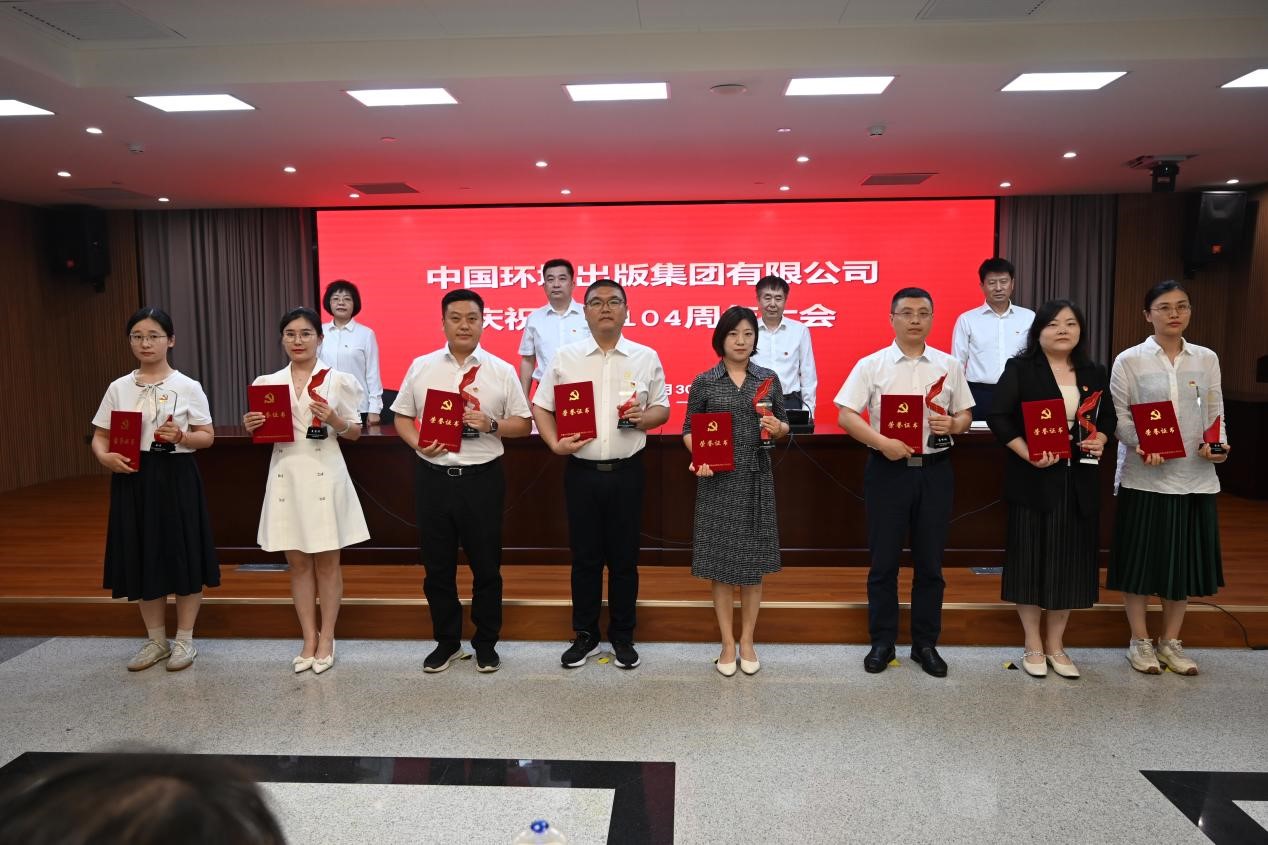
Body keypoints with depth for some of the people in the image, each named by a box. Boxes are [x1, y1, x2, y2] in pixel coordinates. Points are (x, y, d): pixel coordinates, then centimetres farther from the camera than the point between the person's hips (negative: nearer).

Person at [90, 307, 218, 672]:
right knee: (142, 558, 9)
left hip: (176, 478, -3)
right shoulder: (119, 387, 6)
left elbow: (208, 437, -1)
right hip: (133, 478, 3)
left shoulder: (187, 387, -2)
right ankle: (156, 639, 25)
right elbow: (99, 436, 8)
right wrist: (105, 457, -13)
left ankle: (184, 639, 18)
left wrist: (181, 437, -21)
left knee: (182, 556, 2)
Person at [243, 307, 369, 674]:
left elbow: (355, 432, 2)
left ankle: (326, 639, 18)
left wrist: (334, 420, -17)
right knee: (298, 562, 9)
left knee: (326, 561, 6)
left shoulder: (337, 380, -1)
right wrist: (252, 427, -8)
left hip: (324, 476, -3)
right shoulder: (267, 383, 7)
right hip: (286, 476, 3)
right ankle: (309, 640, 20)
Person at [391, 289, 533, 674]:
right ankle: (446, 641, 28)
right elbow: (402, 417, 9)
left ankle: (486, 643, 25)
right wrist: (418, 443, -10)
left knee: (486, 566, 8)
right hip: (433, 477, 2)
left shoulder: (502, 371, 2)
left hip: (482, 478, -1)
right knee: (437, 566, 11)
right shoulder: (421, 367, 6)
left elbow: (523, 424, 4)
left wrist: (492, 425, -15)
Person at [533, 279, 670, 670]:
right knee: (584, 557, 9)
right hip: (581, 471, 0)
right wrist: (555, 443, -10)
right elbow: (541, 407, 5)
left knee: (624, 557, 8)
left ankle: (622, 636, 24)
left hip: (626, 472, 0)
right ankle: (585, 634, 25)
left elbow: (662, 408, 8)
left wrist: (645, 416, -14)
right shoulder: (565, 357, 3)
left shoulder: (646, 357, 4)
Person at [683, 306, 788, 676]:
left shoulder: (769, 379, 6)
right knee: (721, 562, 3)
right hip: (717, 478, -1)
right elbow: (689, 430, 4)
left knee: (753, 561, 6)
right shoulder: (704, 382, 1)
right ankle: (728, 643, 16)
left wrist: (777, 428, -11)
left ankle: (747, 641, 21)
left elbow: (784, 425, 12)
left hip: (756, 477, 1)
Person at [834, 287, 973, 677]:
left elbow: (966, 415, 11)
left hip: (934, 470, 2)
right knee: (884, 560, 5)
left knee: (930, 561, 9)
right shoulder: (871, 365, -2)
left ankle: (925, 643, 23)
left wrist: (953, 424, -13)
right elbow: (846, 415, -7)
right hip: (887, 469, -2)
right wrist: (883, 443, -20)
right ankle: (882, 642, 19)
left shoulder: (949, 365, 6)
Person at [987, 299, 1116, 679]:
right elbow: (998, 417, -10)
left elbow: (1108, 417, 18)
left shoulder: (1094, 373, 10)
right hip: (1032, 479, -4)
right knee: (1031, 558, 3)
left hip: (1078, 481, 4)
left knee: (1070, 560, 9)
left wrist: (1099, 441, -4)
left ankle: (1055, 644, 24)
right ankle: (1033, 645, 17)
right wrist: (1027, 454, -21)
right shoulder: (1019, 368, -4)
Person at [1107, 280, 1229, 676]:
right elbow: (1118, 416, -5)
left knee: (1184, 557, 10)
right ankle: (1140, 641, 19)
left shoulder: (1207, 359, 9)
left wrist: (1219, 445, -10)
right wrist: (1142, 446, -22)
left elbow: (1215, 413, 9)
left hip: (1195, 476, 4)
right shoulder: (1129, 360, -2)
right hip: (1144, 475, -3)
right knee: (1141, 558, 3)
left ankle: (1171, 642, 25)